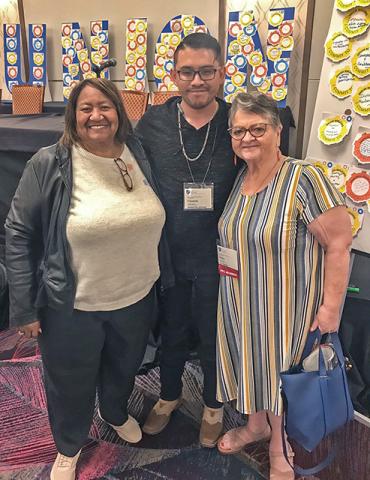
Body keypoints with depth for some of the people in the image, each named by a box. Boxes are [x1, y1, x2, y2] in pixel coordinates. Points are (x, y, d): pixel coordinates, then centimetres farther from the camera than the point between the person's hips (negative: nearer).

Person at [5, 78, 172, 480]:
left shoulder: (138, 156, -3)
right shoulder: (49, 164, -16)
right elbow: (19, 234, -12)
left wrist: (161, 277, 11)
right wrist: (23, 307, -12)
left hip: (136, 298, 4)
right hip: (72, 307, -3)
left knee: (124, 369, 27)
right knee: (71, 382, 19)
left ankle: (116, 413, 61)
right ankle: (69, 447, 50)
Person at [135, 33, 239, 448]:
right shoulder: (152, 123, -7)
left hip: (217, 259, -1)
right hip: (167, 255, 2)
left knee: (214, 338, 19)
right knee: (171, 333, 23)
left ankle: (213, 406, 47)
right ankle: (169, 396, 51)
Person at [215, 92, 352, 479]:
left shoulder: (304, 179, -20)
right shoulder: (236, 180, 2)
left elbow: (339, 245, -18)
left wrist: (330, 306, -17)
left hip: (284, 303, -6)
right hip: (240, 301, 6)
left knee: (281, 372, 12)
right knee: (251, 364, 22)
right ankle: (256, 425, 50)